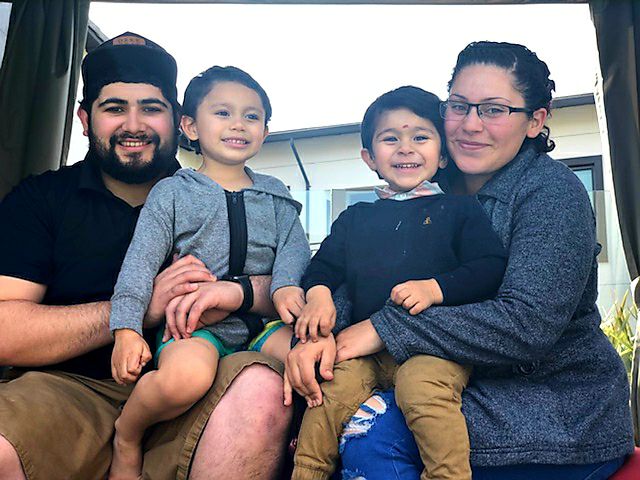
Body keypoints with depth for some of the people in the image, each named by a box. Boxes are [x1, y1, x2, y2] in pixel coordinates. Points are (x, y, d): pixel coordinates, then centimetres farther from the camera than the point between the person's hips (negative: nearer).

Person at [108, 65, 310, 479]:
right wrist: (127, 328, -12)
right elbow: (141, 261, 0)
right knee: (185, 376, -35)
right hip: (195, 322, -2)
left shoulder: (276, 195, 17)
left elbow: (293, 246, 5)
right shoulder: (172, 192, 8)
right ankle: (127, 438, -3)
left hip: (262, 321, 3)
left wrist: (285, 285, -18)